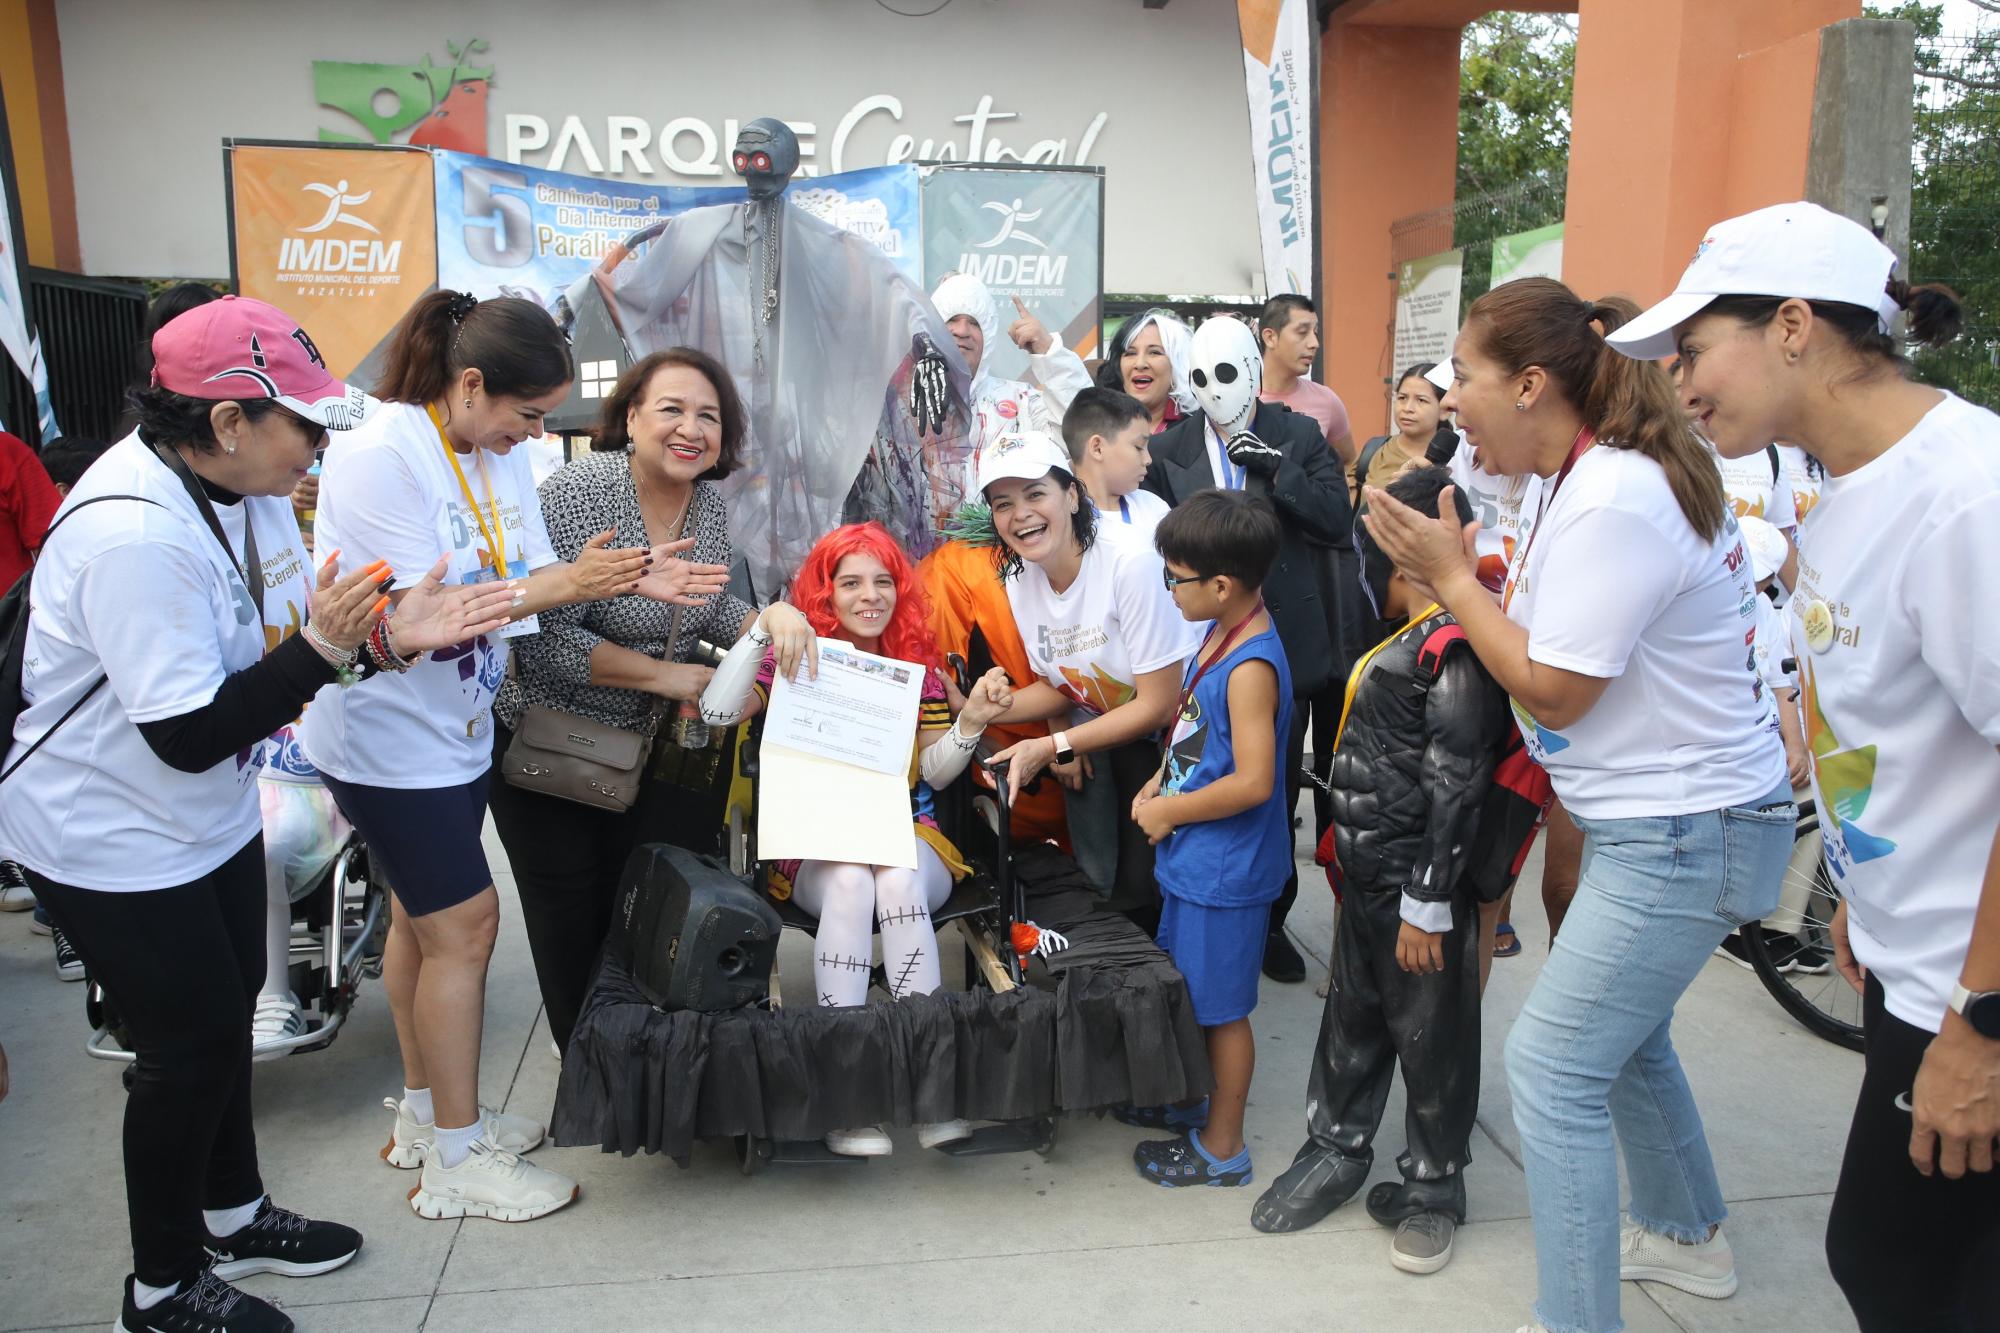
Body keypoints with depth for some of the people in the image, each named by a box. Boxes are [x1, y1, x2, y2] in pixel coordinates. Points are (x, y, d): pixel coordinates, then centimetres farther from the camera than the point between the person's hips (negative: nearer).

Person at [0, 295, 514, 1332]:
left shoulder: (243, 482, -5)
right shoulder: (135, 535, -32)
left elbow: (285, 636, 1)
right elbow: (188, 735, -30)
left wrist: (389, 630, -16)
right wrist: (321, 647, -33)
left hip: (211, 817, 9)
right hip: (114, 843, -9)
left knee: (228, 1011, 21)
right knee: (191, 1048, 4)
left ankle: (232, 1216, 44)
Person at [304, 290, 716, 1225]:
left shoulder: (499, 452, 4)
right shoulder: (380, 456, -22)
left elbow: (525, 582, 3)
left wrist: (625, 581, -12)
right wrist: (561, 585, -27)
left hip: (456, 727, 8)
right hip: (388, 733, -8)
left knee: (422, 917, 18)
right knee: (464, 923, -3)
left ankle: (426, 1114, 35)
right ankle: (458, 1162, 13)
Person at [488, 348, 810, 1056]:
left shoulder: (710, 505, -2)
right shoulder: (580, 491, -23)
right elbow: (544, 638, -27)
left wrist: (773, 616, -9)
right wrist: (666, 676, -23)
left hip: (646, 745, 5)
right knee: (574, 919, 8)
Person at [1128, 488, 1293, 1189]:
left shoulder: (1251, 668, -26)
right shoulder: (1219, 635, 3)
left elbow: (1252, 781, -28)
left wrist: (1170, 811, -17)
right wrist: (1158, 784, 1)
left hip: (1225, 868, -9)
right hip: (1193, 857, 9)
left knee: (1220, 1007, 7)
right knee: (1185, 991, 24)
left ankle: (1222, 1148, 24)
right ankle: (1192, 1102, 44)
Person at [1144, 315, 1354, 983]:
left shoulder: (1299, 436, 2)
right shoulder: (1170, 448, 4)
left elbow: (1337, 521, -6)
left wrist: (1277, 471, -17)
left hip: (1285, 640, 0)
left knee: (1277, 790, 9)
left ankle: (1269, 919, 25)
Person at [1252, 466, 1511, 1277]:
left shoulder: (1456, 650, -19)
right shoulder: (1409, 639, 11)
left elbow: (1453, 790, -22)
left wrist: (1427, 906, -20)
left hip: (1419, 891, -9)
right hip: (1367, 877, 9)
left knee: (1431, 1041, 8)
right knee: (1351, 1021, 20)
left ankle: (1433, 1188, 26)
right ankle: (1335, 1153, 37)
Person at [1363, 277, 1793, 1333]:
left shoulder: (1614, 503, -24)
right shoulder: (1594, 478, 7)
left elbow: (1553, 689, -21)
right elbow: (1549, 634, 8)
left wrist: (1451, 575, -14)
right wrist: (1455, 576, -2)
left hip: (1685, 831, -11)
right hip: (1654, 818, 11)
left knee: (1552, 1064, -5)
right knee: (1624, 1034, 25)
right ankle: (1688, 1237, 46)